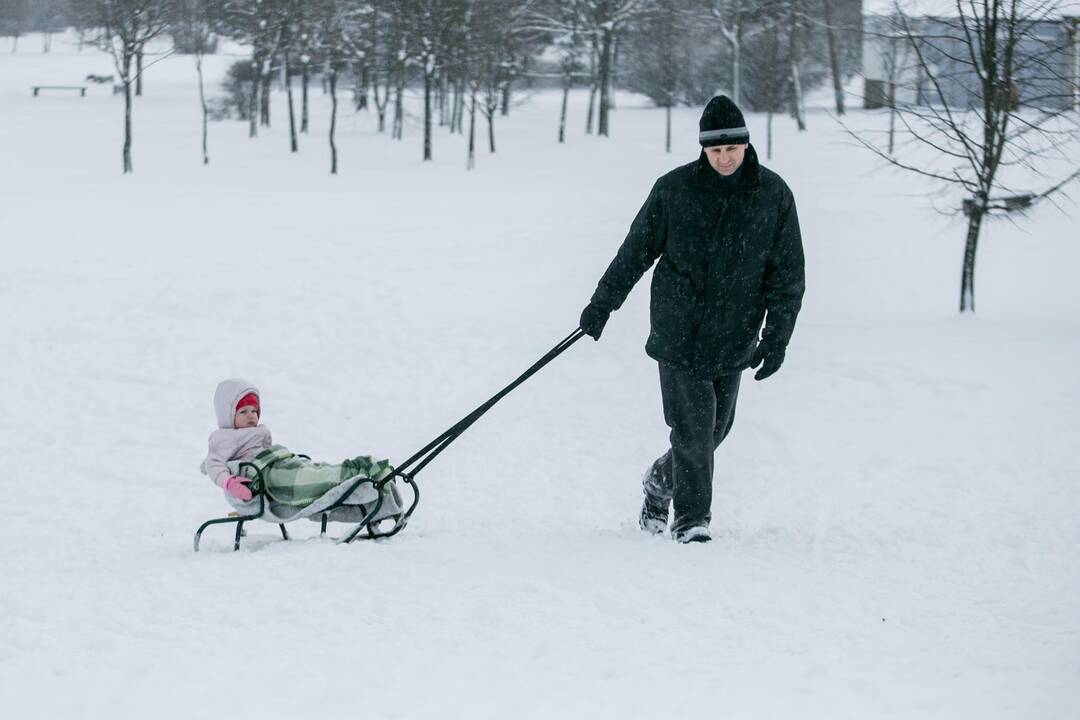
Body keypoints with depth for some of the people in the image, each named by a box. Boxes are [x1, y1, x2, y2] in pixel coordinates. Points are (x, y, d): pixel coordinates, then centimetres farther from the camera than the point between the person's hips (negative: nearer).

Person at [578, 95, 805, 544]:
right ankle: (691, 520, 1)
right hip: (678, 332, -2)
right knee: (692, 427, -9)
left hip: (734, 339, 2)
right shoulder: (674, 189, -6)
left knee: (714, 429, 9)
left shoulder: (774, 196, -2)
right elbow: (637, 250, 5)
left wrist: (777, 337, -4)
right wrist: (602, 304, 10)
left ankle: (660, 483, 35)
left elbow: (787, 273, 2)